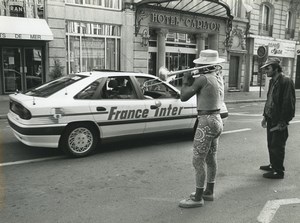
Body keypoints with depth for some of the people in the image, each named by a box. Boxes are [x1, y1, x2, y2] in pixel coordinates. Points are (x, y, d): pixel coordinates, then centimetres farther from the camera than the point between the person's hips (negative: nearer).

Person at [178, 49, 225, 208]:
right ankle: (209, 192, 31)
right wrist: (191, 80, 4)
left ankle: (198, 198, 8)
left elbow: (183, 97, -15)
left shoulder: (203, 78, -18)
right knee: (211, 159, 18)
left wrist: (185, 80, 0)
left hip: (207, 122, -9)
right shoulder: (218, 77, 8)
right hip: (217, 119, 10)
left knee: (198, 161, -1)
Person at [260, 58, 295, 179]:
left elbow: (288, 104, -20)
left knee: (277, 146, 1)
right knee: (271, 144, 19)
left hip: (279, 121, -9)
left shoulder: (286, 81, -17)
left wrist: (282, 123, -20)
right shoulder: (273, 81, 11)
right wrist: (265, 116, 14)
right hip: (271, 119, 9)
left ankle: (279, 171, 14)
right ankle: (273, 165, 35)